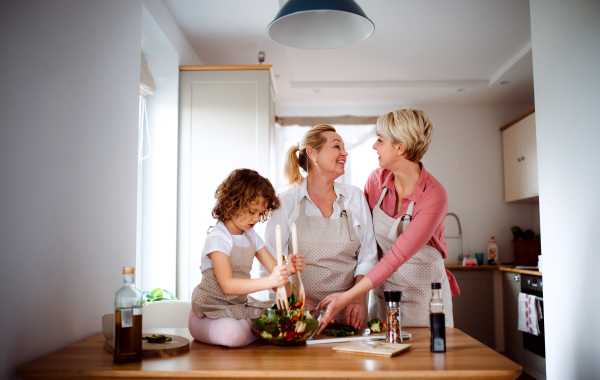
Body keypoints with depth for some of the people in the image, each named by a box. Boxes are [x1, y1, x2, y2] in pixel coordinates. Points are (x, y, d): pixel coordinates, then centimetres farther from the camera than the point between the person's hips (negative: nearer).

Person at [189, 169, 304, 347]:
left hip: (240, 308, 6)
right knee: (233, 333, -36)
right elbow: (227, 285, -29)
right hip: (210, 314, -6)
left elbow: (273, 267, 5)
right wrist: (269, 282, -40)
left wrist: (288, 268, -19)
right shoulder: (217, 238, -18)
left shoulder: (251, 236, 9)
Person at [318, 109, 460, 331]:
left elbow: (397, 256, -25)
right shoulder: (377, 179, -5)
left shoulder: (434, 196, -21)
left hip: (424, 296, -4)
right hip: (384, 292, 4)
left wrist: (347, 297, -29)